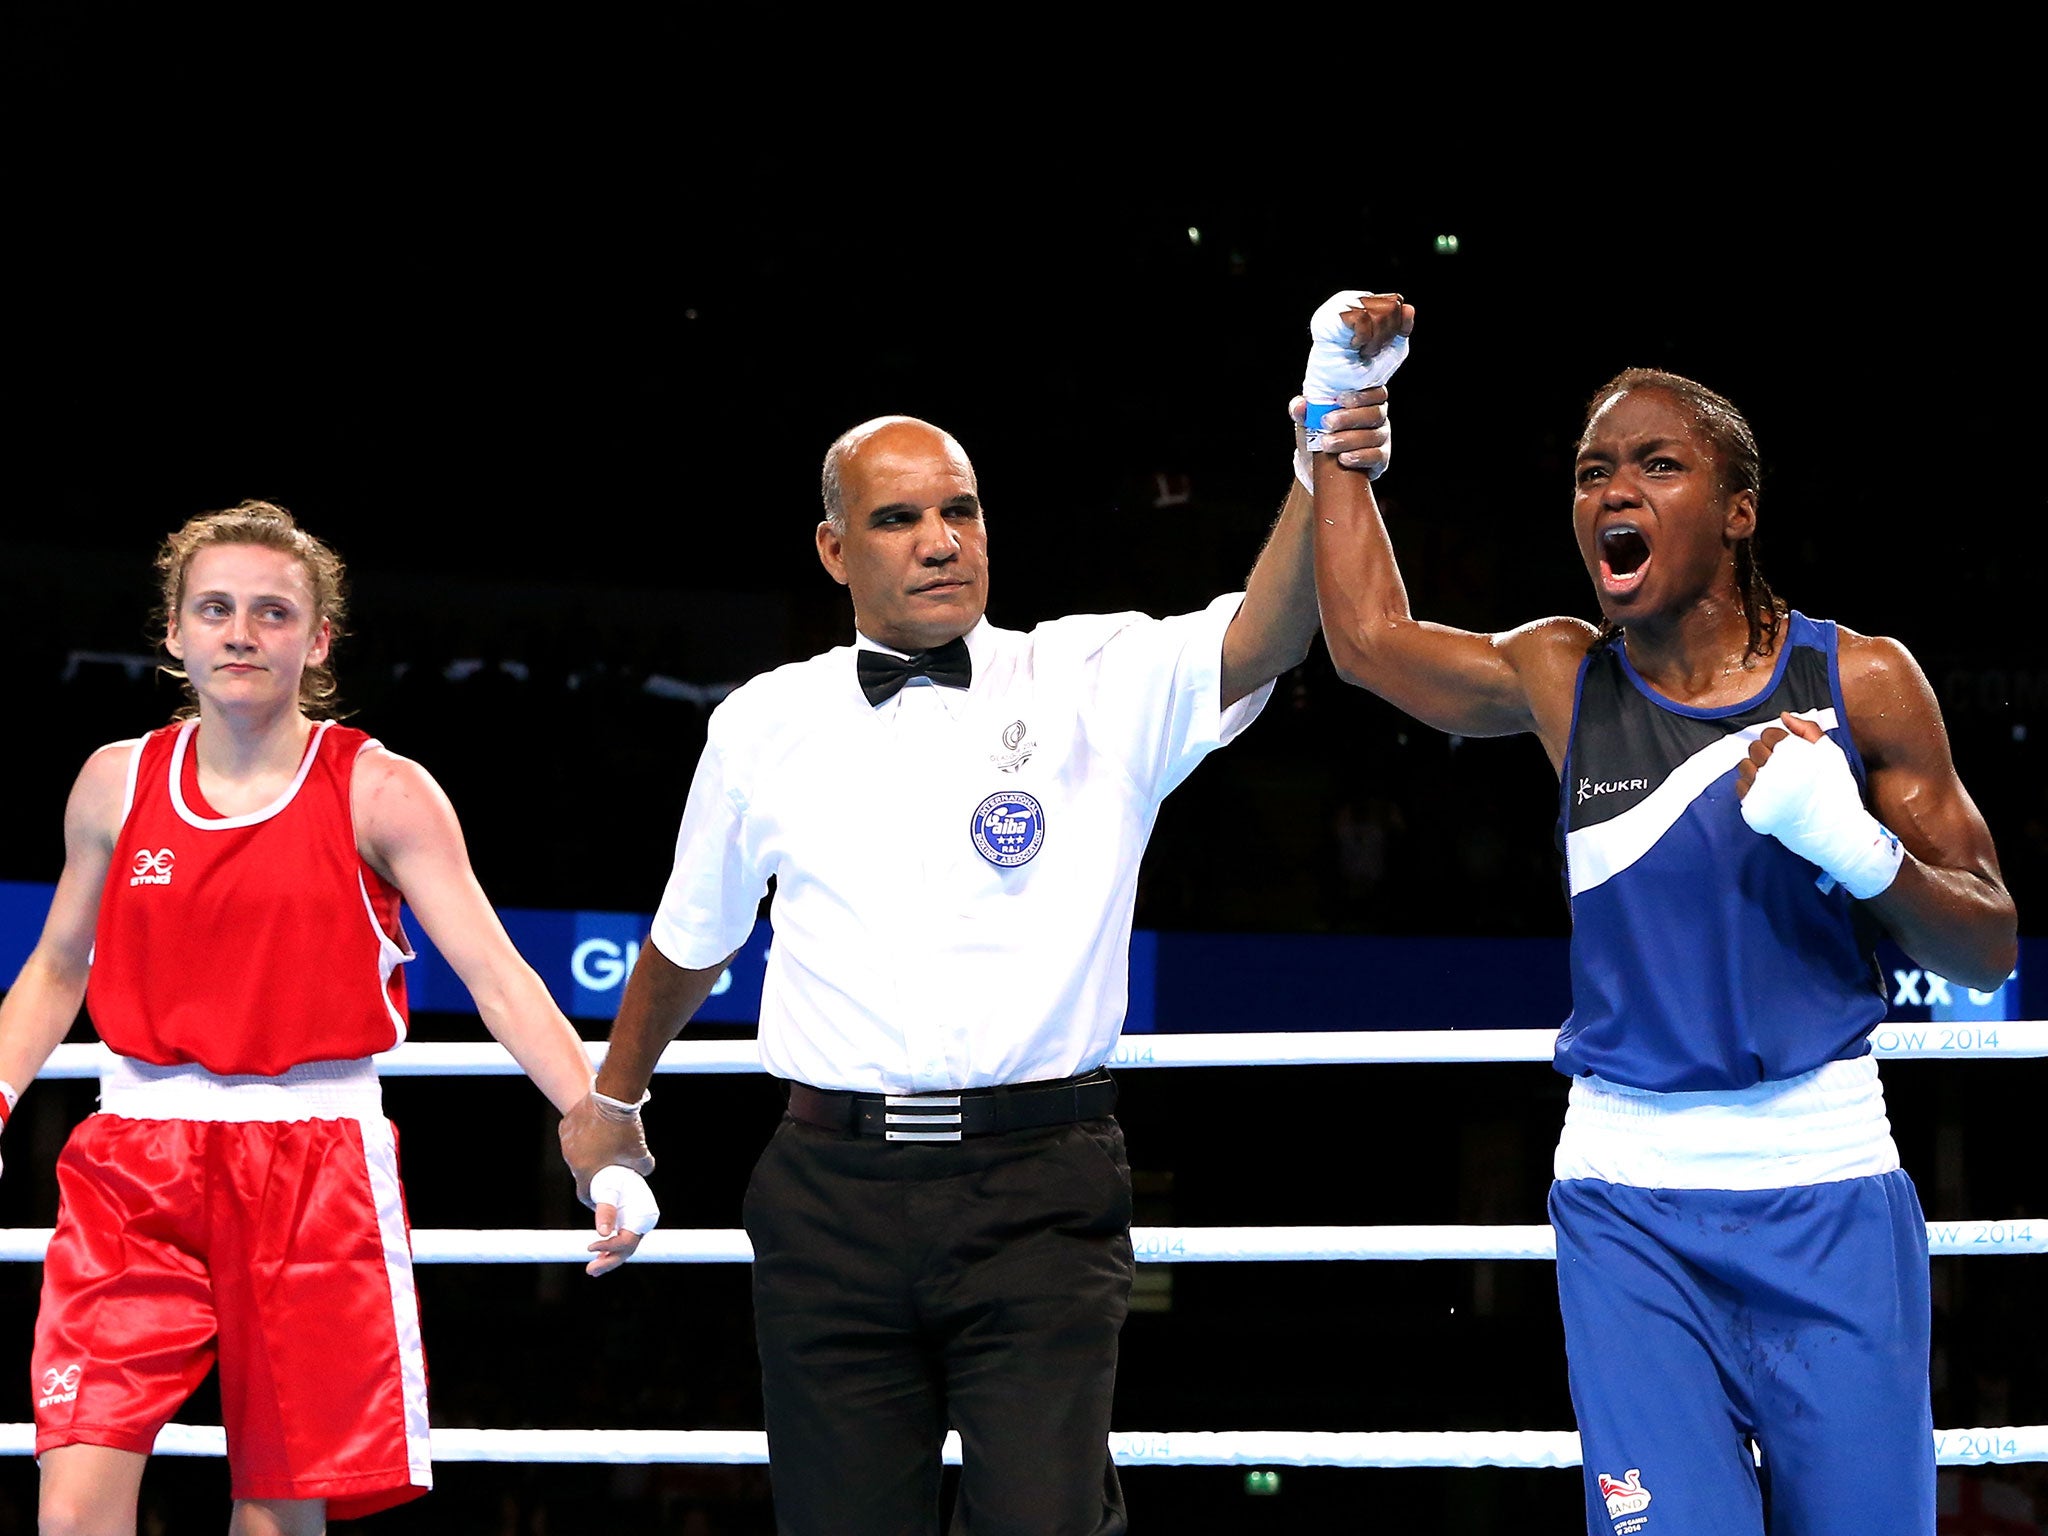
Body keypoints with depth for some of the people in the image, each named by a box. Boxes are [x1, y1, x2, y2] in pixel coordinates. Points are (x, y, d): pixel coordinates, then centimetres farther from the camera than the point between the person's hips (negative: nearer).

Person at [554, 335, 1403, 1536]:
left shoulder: (1096, 685, 3)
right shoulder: (765, 725, 10)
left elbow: (1259, 640, -17)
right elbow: (693, 939, 25)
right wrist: (612, 1101, 37)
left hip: (1038, 1196, -2)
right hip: (835, 1198, 2)